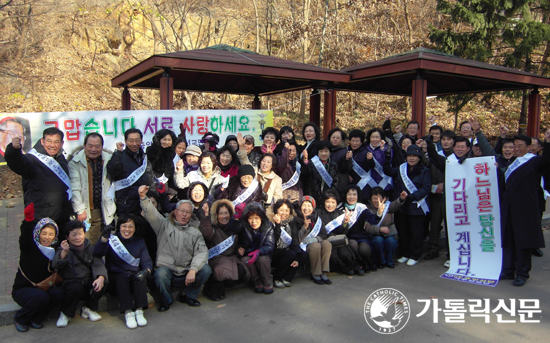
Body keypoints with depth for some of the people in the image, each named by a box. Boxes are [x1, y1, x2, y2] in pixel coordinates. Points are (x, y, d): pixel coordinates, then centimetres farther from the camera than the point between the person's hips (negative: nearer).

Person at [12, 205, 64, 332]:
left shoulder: (55, 252, 6)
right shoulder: (29, 248, -8)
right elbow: (25, 237, -31)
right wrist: (28, 219, -50)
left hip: (42, 288, 4)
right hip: (22, 290, -4)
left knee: (59, 293, -26)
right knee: (42, 297, -34)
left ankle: (36, 318, -4)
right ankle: (20, 319, -4)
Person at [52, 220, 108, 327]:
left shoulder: (90, 248, 7)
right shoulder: (64, 250, -2)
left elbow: (98, 264, -5)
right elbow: (55, 265, -21)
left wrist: (101, 277, -27)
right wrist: (64, 252, -41)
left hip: (87, 281, 3)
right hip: (70, 281, -3)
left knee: (100, 283, -27)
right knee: (76, 288, -35)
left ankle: (88, 308, 2)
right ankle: (65, 314, -5)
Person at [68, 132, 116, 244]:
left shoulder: (109, 159, 7)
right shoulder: (75, 162, -4)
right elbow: (74, 188, -8)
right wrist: (80, 210, -10)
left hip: (101, 211, 3)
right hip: (84, 211, -3)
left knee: (97, 243, 7)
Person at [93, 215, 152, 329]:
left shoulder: (139, 241, 11)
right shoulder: (112, 240, 3)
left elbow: (147, 261, 4)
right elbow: (97, 253, -16)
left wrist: (146, 271, -20)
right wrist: (104, 238, -34)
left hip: (134, 275, 2)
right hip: (116, 276, -2)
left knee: (141, 276, -29)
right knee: (122, 277, -33)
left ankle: (139, 311, -28)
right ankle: (128, 312, -33)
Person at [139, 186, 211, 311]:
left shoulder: (195, 232, 11)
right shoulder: (165, 225, 9)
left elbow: (202, 252, -4)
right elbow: (151, 214, -8)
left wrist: (193, 270, -20)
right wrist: (143, 197, -27)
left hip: (186, 272, 2)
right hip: (166, 269, -2)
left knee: (206, 269, -21)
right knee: (160, 274, -34)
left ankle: (188, 296, 5)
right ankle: (166, 300, -1)